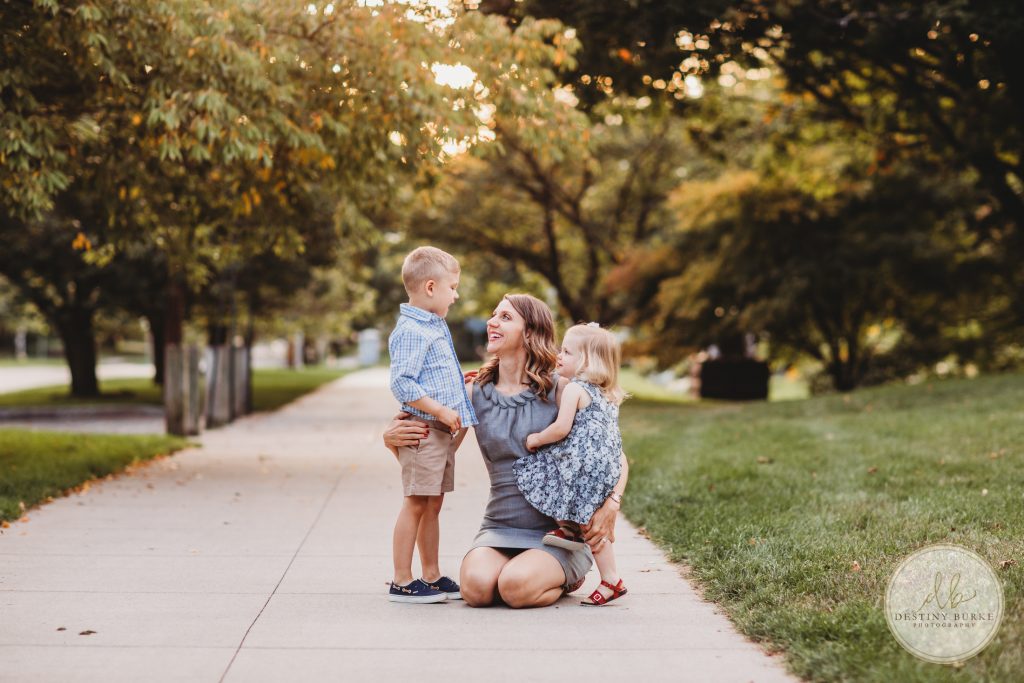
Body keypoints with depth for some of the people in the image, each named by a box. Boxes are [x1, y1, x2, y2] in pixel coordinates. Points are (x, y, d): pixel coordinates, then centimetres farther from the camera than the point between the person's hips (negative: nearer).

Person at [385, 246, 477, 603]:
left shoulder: (435, 326, 18)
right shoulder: (410, 332, -15)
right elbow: (401, 383, -22)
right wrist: (440, 411, -21)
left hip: (444, 432, 10)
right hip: (424, 432, -10)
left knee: (433, 506, 14)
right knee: (415, 504, -6)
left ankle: (432, 577, 21)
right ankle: (402, 582, -1)